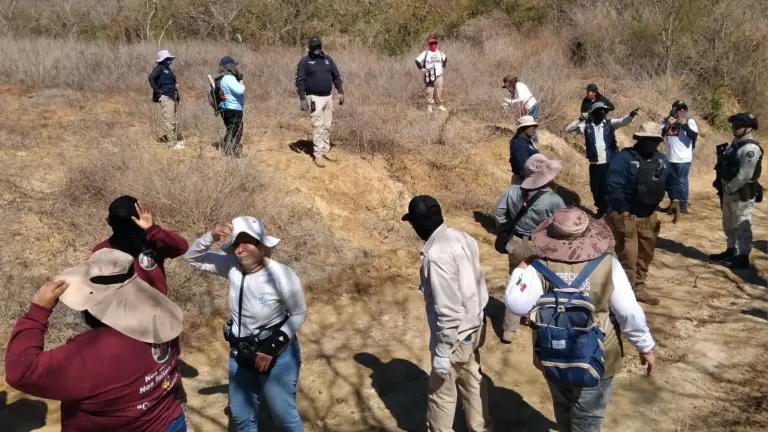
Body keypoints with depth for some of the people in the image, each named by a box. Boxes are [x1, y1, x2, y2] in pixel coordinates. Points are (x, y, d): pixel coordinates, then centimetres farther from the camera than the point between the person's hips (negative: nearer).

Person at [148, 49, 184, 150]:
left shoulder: (167, 69, 18)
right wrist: (157, 90, -20)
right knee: (170, 120, -9)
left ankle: (176, 139, 24)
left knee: (174, 120, 14)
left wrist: (177, 96, 16)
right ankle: (172, 143, -6)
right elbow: (150, 78, -23)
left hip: (172, 97, 9)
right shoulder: (160, 68, -9)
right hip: (165, 97, -9)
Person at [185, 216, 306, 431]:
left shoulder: (282, 275, -25)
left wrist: (272, 347, -20)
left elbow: (299, 314, -14)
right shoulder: (233, 267, -11)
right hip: (240, 354, 5)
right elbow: (193, 258, -4)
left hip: (277, 355, -5)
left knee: (283, 415, 12)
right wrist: (211, 236, -24)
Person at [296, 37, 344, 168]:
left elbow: (336, 77, 14)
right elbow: (300, 81, -9)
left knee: (327, 126, 10)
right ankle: (318, 154, -2)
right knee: (318, 126, -7)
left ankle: (326, 150, 21)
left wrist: (340, 92, 5)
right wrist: (302, 99, -16)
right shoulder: (305, 61, -6)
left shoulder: (328, 59, 9)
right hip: (315, 98, -5)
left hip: (328, 97, 5)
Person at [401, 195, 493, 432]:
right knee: (472, 380, 25)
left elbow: (447, 309, -28)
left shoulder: (436, 255, -29)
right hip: (475, 326, 9)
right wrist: (474, 318, 19)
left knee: (441, 390, 12)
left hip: (456, 334, -9)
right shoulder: (462, 237, -3)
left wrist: (442, 352, -19)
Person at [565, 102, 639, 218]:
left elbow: (623, 121, -15)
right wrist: (579, 121, -12)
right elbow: (568, 129, 1)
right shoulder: (586, 126, 2)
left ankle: (609, 211, 14)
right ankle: (601, 209, 30)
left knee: (608, 188, 0)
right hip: (594, 164, 2)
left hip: (609, 163, -1)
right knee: (595, 188, 11)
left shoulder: (610, 123, 1)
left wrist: (631, 115, -36)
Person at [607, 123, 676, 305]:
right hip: (626, 215, -8)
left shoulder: (660, 160, 10)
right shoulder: (625, 157, -14)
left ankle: (639, 289, 29)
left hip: (649, 216, 8)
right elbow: (614, 185, -20)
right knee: (628, 257, -8)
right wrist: (623, 211, -22)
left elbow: (672, 182, 17)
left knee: (645, 255, 16)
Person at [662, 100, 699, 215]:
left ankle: (683, 206, 5)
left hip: (683, 158, -4)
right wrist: (667, 125, -16)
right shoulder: (667, 120, 5)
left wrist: (685, 125, -27)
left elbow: (694, 135, -16)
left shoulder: (689, 121, -5)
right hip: (669, 157, 4)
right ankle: (674, 202, 28)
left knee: (682, 181, -2)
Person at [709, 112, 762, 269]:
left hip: (742, 194, -10)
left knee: (742, 227, -1)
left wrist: (728, 188, -18)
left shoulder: (750, 148, -20)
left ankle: (743, 258, 8)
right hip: (729, 192, 10)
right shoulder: (735, 143, 11)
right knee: (729, 225, 21)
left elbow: (744, 175, -25)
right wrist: (720, 184, 6)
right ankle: (731, 251, 35)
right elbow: (724, 167, 17)